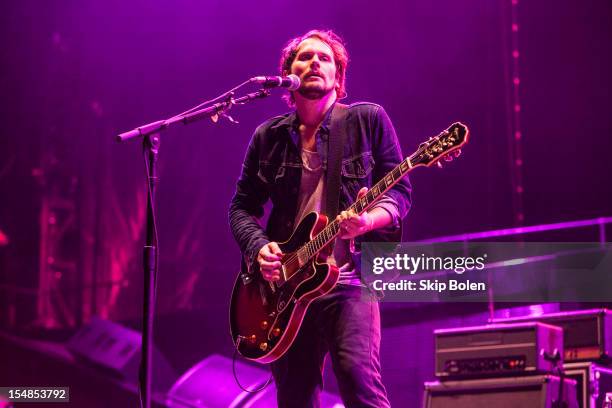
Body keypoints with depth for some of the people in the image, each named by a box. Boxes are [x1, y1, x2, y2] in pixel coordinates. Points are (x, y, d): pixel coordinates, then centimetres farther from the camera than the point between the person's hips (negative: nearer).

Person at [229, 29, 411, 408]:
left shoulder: (368, 120, 4)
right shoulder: (269, 137, 12)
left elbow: (400, 190, 2)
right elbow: (242, 206, 15)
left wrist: (369, 219, -20)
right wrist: (259, 247, -6)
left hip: (348, 279, -4)